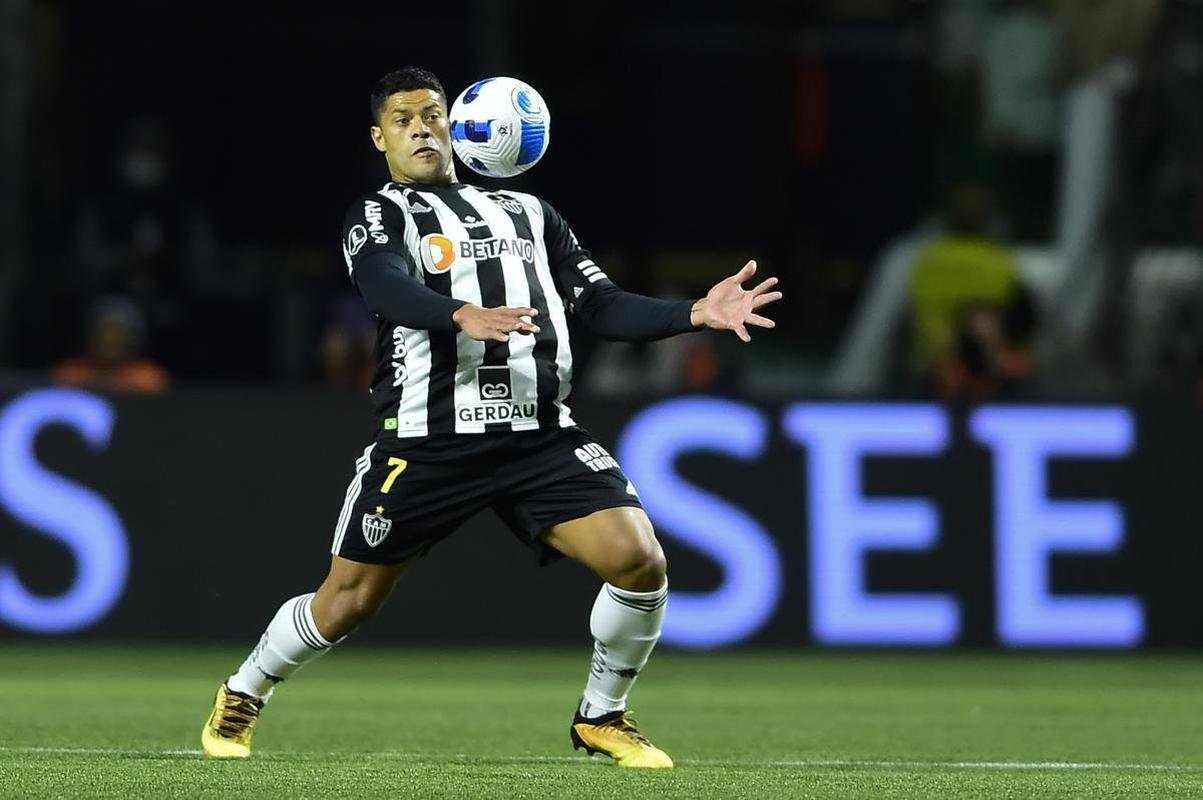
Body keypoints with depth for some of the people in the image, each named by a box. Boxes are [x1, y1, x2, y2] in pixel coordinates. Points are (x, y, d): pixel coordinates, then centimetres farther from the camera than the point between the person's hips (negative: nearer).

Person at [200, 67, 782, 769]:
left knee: (640, 562, -15)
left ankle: (601, 717, 7)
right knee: (348, 603, 2)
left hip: (541, 436, 3)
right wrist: (464, 316, -38)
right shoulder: (380, 216, 5)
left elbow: (603, 306, 16)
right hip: (428, 440, -3)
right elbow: (386, 288, -18)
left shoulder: (527, 213, 20)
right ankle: (242, 697, 30)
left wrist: (697, 313, 0)